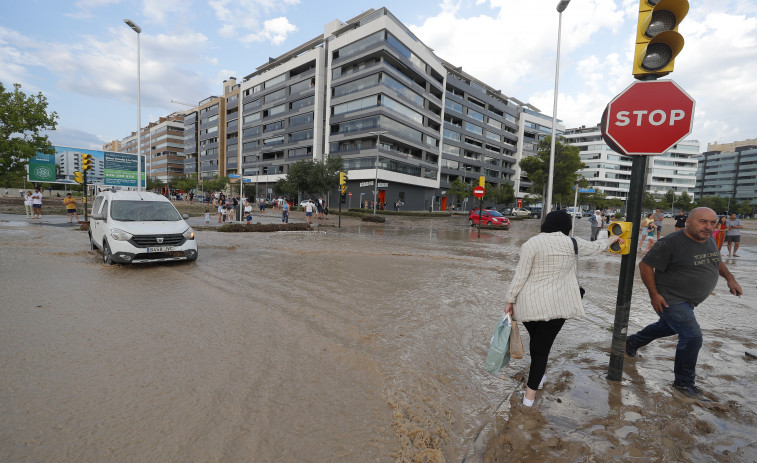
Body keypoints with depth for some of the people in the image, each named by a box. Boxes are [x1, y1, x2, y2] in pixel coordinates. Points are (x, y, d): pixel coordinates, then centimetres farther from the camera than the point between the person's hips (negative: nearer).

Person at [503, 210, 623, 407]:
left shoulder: (532, 243, -7)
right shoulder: (572, 243, 0)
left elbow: (520, 275, -9)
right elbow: (595, 247, 22)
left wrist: (510, 300, -1)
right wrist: (611, 239, 44)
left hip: (529, 303, 0)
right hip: (556, 305, 1)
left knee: (536, 340, 22)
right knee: (543, 346, 8)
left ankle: (537, 376, 43)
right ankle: (530, 393, 13)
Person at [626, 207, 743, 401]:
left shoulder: (709, 240, 3)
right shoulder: (672, 242, -23)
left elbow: (717, 261, 24)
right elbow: (645, 265, -20)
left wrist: (730, 279, 9)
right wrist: (654, 294, -23)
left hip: (687, 301, 9)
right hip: (670, 300, -9)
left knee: (667, 327, 25)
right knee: (692, 337, -12)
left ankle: (632, 343, 46)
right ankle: (684, 383, 6)